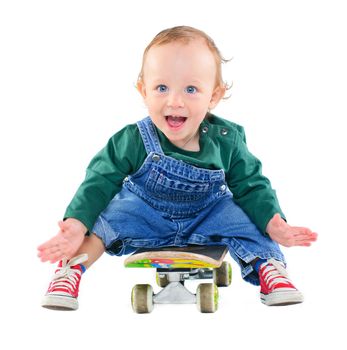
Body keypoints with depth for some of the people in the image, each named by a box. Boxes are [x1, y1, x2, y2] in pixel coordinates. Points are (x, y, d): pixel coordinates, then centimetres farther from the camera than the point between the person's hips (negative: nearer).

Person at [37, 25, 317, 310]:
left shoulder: (227, 141, -17)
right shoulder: (133, 141, -23)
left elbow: (251, 186, -7)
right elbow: (100, 182, -17)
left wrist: (274, 223, -24)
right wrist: (76, 223, -33)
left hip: (206, 214, 2)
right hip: (144, 211, -1)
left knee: (240, 217, -20)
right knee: (109, 216, -25)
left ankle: (268, 267, -1)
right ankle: (71, 267, -11)